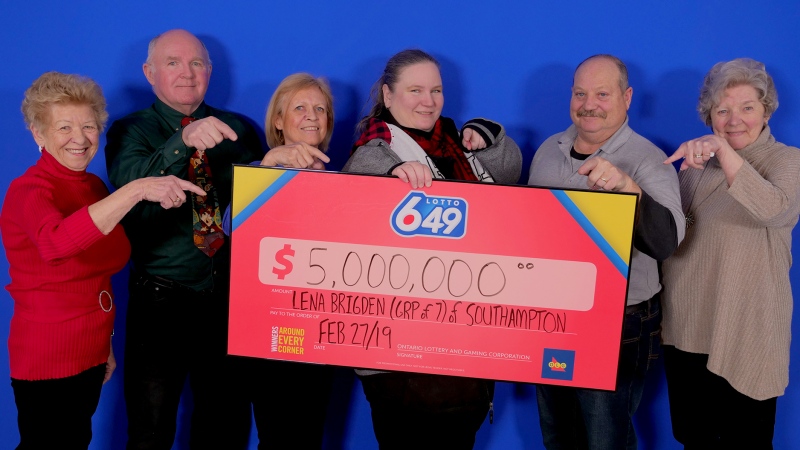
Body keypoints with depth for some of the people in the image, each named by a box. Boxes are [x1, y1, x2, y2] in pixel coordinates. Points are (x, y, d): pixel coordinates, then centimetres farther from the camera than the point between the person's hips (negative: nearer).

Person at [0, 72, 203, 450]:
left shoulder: (95, 186, 7)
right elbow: (56, 242, -40)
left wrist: (105, 343, 16)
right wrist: (136, 189, -44)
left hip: (91, 353, 7)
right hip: (46, 361, -7)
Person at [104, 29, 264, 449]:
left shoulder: (239, 129, 9)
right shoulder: (129, 131, 1)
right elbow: (130, 186, -21)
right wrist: (183, 140, -34)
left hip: (231, 296, 3)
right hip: (162, 300, -2)